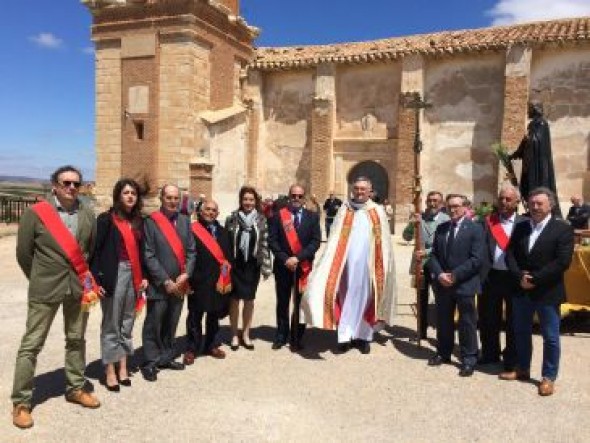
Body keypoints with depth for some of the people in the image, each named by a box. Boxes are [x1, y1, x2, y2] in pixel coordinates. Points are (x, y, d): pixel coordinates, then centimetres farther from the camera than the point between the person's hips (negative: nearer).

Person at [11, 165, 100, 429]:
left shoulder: (88, 214, 3)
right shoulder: (35, 213, -8)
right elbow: (23, 252, -1)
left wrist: (85, 277, 10)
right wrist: (39, 279, 6)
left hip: (79, 287, 4)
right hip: (45, 289, -4)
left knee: (76, 340, 16)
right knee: (31, 344, 2)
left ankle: (76, 388, 31)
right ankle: (21, 402, 13)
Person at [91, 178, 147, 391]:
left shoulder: (138, 221, 11)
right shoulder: (106, 219, -6)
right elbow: (95, 250, -9)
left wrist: (143, 276, 6)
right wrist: (97, 279, -15)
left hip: (134, 275, 5)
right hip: (113, 275, -5)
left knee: (127, 324, 12)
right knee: (111, 325, 3)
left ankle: (123, 367, 22)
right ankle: (110, 372, 12)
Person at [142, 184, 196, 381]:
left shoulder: (185, 220, 9)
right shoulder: (151, 222, -6)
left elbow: (191, 251, 9)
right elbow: (148, 255, -10)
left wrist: (185, 275, -5)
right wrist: (166, 281, -13)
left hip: (179, 284, 5)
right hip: (159, 285, -5)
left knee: (171, 325, 15)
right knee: (153, 325, 3)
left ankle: (167, 358, 28)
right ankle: (150, 363, 15)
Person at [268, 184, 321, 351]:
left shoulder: (312, 217, 4)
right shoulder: (278, 215, 3)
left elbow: (316, 241, -4)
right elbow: (272, 241, -2)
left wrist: (298, 258, -14)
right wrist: (285, 259, -13)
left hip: (303, 267, 0)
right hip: (283, 266, 0)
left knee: (300, 304, 3)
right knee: (282, 303, 10)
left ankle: (297, 339, 12)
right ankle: (281, 336, 22)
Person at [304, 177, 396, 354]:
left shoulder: (378, 211, 5)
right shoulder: (344, 210, 6)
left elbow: (384, 240, 4)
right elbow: (335, 237, 2)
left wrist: (384, 265, -4)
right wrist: (332, 262, -8)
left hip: (368, 263, 0)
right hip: (347, 261, 0)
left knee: (365, 297, 8)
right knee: (348, 297, 4)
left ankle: (363, 336, 18)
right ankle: (346, 334, 9)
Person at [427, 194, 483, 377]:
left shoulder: (475, 229, -6)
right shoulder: (441, 228, 11)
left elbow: (476, 259, -13)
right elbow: (433, 255, 8)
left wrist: (455, 275, -18)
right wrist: (439, 274, -9)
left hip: (465, 284, -5)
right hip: (442, 284, 5)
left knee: (467, 323, 5)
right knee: (443, 321, 15)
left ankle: (468, 359, 17)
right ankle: (443, 353, 31)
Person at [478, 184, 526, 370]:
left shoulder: (524, 223, -2)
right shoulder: (488, 221, 3)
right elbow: (483, 248, -1)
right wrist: (484, 273, -8)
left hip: (514, 278, -2)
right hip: (492, 276, 2)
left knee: (514, 320, 11)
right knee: (489, 318, 13)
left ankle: (511, 358, 26)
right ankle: (490, 354, 30)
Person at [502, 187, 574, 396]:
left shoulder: (563, 229, -8)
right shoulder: (520, 227, 8)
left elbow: (562, 261, -17)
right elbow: (510, 255, 3)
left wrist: (535, 279, -18)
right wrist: (520, 277, -13)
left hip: (547, 292, -5)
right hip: (522, 290, 5)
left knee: (550, 337, 6)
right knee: (521, 332, 16)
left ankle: (548, 377, 20)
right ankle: (522, 369, 32)